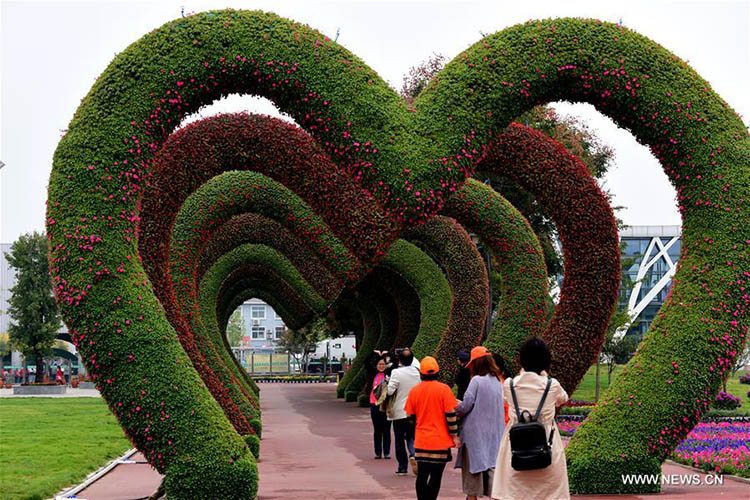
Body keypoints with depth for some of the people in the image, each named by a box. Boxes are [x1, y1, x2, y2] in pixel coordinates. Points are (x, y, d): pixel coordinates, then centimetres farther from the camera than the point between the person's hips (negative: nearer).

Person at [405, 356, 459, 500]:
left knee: (422, 476, 10)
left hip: (421, 441, 3)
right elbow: (451, 415, -9)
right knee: (436, 476, 0)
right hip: (440, 441, -3)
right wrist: (454, 435, -1)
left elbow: (410, 416, 8)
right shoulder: (444, 389, -7)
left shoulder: (414, 391, 2)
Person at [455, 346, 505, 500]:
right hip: (495, 433, 5)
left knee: (473, 466, 5)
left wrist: (455, 409, 9)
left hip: (475, 431, -5)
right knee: (491, 466, 5)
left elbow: (465, 406, -13)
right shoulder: (498, 381, 7)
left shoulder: (476, 380, -12)